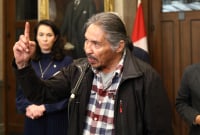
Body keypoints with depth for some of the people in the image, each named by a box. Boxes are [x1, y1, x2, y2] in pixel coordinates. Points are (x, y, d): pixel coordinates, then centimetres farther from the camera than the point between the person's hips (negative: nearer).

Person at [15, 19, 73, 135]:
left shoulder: (67, 61, -4)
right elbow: (20, 93, 7)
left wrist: (44, 107, -15)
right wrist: (28, 107, -12)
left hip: (58, 120, -3)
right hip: (33, 121, 3)